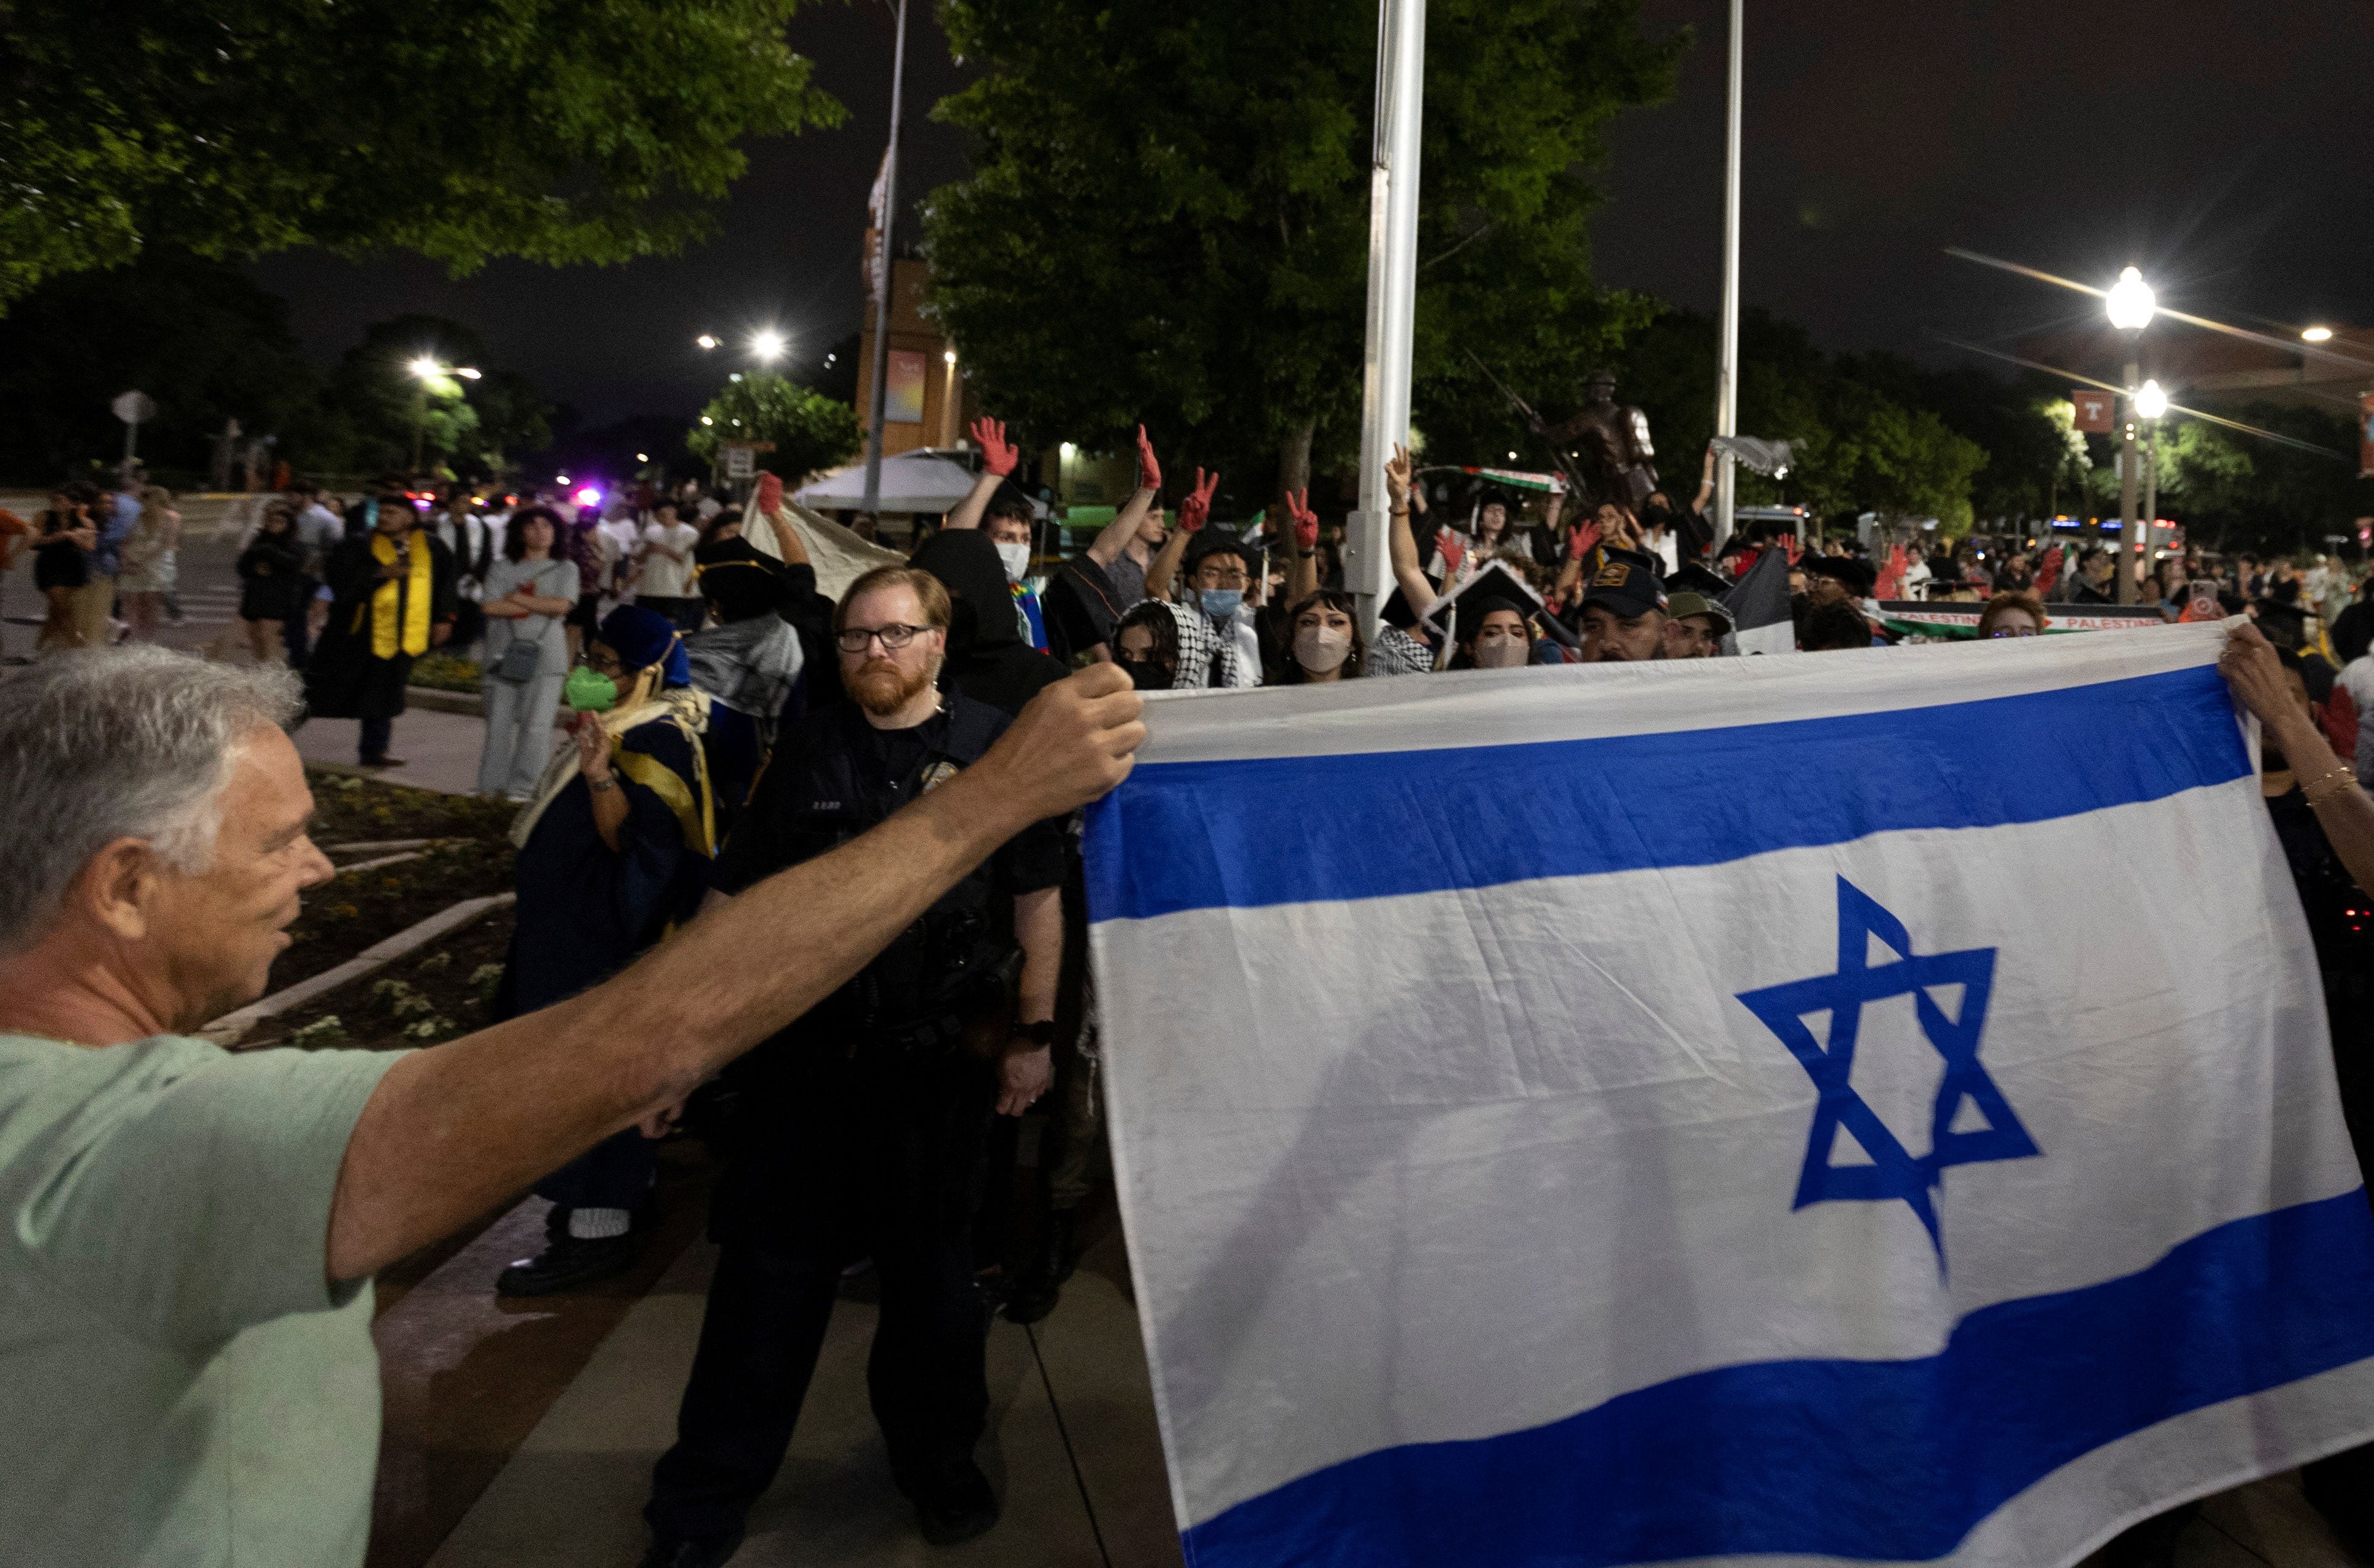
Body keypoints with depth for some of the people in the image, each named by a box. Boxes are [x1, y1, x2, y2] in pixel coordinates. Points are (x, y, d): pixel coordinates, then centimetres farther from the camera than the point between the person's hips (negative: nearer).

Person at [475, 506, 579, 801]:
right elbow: (490, 607, -4)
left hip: (545, 657, -1)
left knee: (536, 724, -9)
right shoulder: (502, 568, 11)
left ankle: (522, 788, -6)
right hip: (504, 654, 2)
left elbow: (562, 606, -7)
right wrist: (539, 606, -5)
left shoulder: (565, 569, 9)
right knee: (499, 724, 3)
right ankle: (491, 787, 11)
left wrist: (516, 597, -3)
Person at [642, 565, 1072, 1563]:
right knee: (768, 1274, 8)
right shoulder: (808, 753, 3)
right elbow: (738, 902, 6)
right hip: (805, 1054, 1)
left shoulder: (993, 746, -4)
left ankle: (937, 1461, 38)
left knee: (930, 1268, 16)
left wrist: (1034, 1031, -3)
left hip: (941, 1062, -1)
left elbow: (1038, 901, -1)